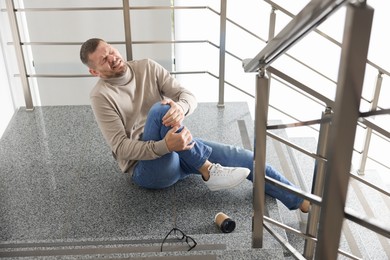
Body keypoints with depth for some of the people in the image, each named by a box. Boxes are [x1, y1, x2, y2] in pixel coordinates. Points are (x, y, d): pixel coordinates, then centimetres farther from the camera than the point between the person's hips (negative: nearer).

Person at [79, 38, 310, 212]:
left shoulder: (147, 67, 4)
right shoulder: (101, 96, -10)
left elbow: (190, 96, -2)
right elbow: (121, 148, -17)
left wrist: (181, 107, -29)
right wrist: (165, 146, -34)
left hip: (179, 149, 5)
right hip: (147, 166, -5)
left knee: (245, 158, -8)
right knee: (160, 110, -34)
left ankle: (304, 204, 1)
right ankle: (208, 171, -24)